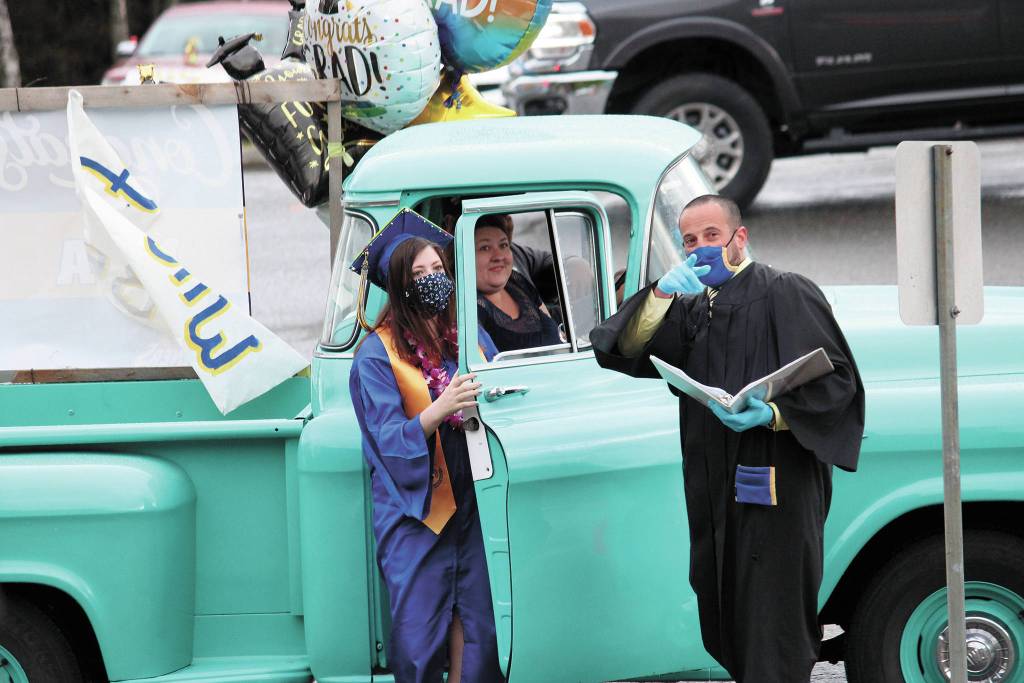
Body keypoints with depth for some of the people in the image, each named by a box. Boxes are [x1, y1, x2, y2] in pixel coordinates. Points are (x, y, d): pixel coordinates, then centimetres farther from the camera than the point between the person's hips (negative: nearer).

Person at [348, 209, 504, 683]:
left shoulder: (471, 336, 9)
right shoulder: (377, 352, -4)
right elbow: (391, 440, -13)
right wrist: (441, 408, -28)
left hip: (471, 497, 4)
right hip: (414, 508, -4)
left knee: (475, 628, -4)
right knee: (419, 632, -6)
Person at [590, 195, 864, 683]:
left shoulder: (785, 294, -2)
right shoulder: (693, 309, 19)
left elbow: (836, 379, -10)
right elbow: (628, 352, 4)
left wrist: (772, 413, -24)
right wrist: (660, 295, -13)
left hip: (776, 492, -7)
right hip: (716, 494, 7)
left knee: (771, 630, -9)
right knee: (727, 634, 10)